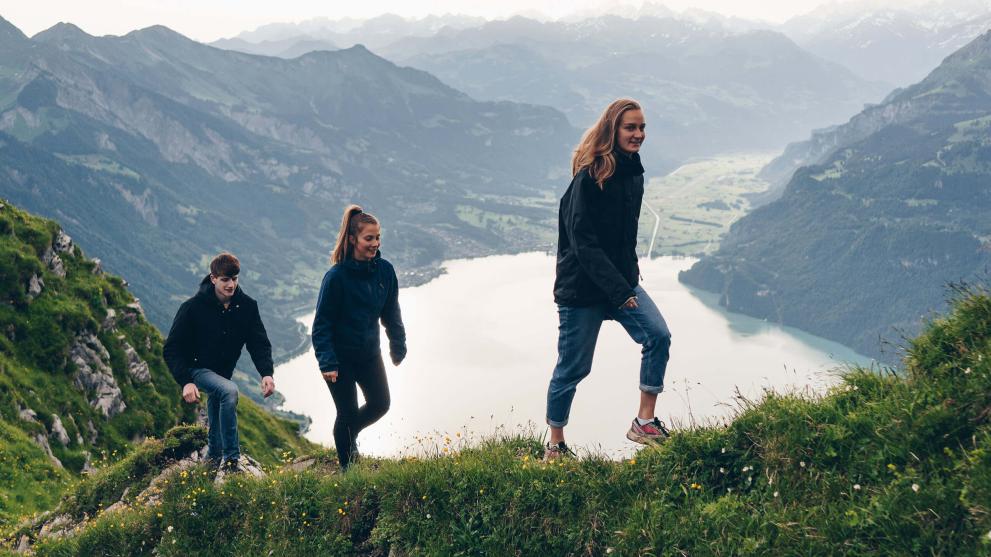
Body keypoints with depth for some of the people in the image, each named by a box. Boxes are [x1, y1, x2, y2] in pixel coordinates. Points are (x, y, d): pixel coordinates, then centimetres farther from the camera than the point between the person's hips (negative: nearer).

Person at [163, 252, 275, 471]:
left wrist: (266, 373, -29)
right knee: (229, 390, -33)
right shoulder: (193, 307, -21)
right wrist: (185, 382, -31)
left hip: (223, 372, 6)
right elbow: (172, 350, -18)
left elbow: (259, 343, -10)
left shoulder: (247, 306, -10)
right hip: (197, 369, -6)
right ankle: (231, 460, -29)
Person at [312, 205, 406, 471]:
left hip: (370, 353, 5)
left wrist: (398, 347, 11)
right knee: (348, 413, 4)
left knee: (380, 404, 11)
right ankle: (348, 468, 25)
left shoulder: (385, 270, -7)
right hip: (340, 356, -5)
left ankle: (349, 434, 41)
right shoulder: (336, 276, -21)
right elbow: (322, 322, -17)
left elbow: (391, 312, 6)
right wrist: (327, 362, -22)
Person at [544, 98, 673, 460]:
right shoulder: (589, 177, -19)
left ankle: (644, 422, -1)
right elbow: (583, 243, -23)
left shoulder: (633, 171, 5)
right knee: (572, 368, 2)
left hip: (622, 281, 7)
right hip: (582, 287, -7)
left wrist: (630, 274, 15)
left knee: (658, 336, -11)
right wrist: (619, 291, -28)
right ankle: (555, 445, 19)